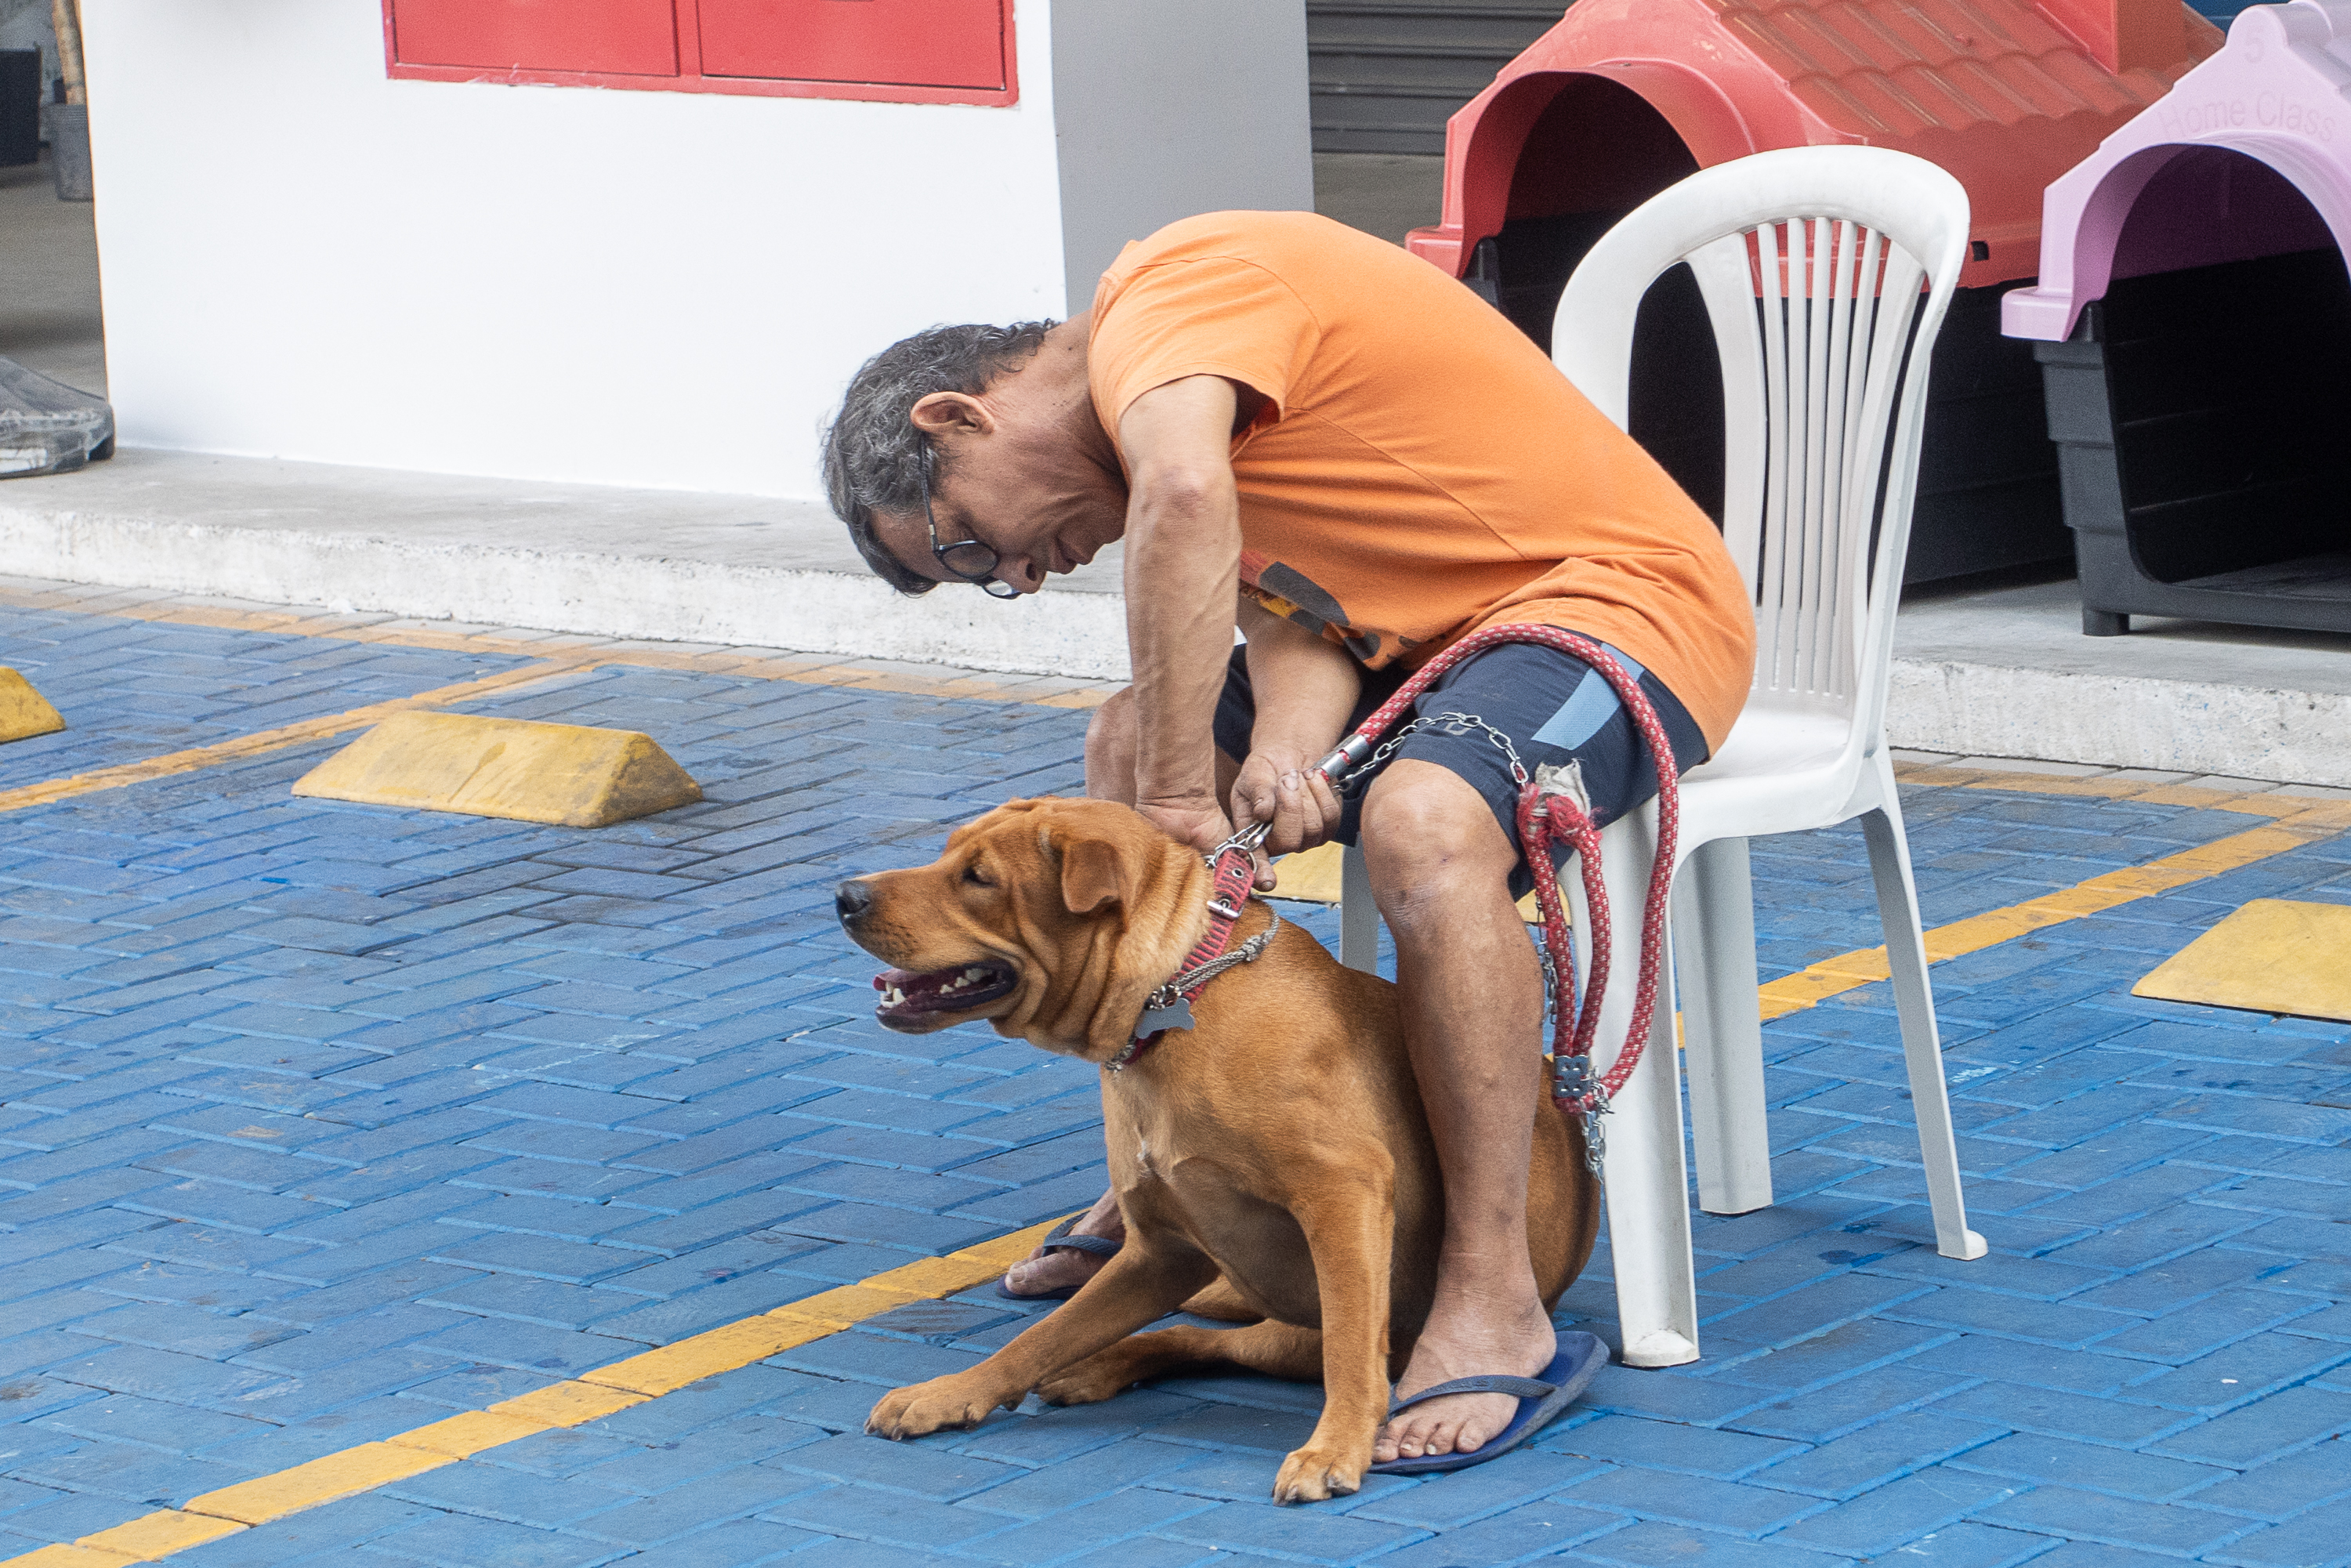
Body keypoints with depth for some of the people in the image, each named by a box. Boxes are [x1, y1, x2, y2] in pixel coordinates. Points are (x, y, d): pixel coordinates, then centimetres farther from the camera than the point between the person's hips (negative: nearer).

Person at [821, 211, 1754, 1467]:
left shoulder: (1167, 291, -18)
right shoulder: (1162, 400, 11)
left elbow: (1187, 500, -41)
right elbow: (1294, 618, -3)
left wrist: (1183, 794, -35)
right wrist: (1281, 758, -24)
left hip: (1624, 592, -10)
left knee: (1422, 821, -36)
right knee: (1131, 742, 11)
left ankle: (1492, 1302, -30)